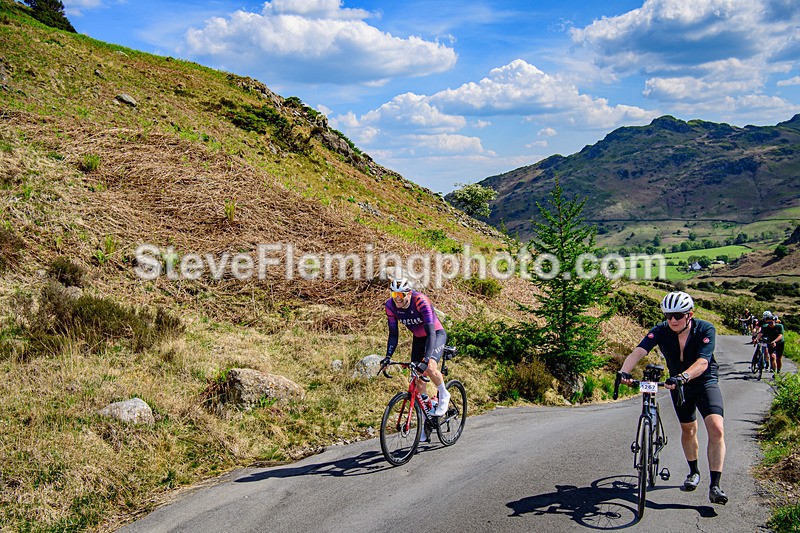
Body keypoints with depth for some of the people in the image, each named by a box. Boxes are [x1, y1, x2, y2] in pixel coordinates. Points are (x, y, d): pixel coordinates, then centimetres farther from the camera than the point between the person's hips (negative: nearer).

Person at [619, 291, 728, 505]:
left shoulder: (706, 330, -25)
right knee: (688, 429, 15)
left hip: (705, 381, -3)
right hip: (679, 383, 3)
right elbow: (638, 352, -33)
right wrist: (624, 372, -52)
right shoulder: (661, 331, -20)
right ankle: (693, 472, 39)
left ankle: (715, 486, -17)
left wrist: (684, 376, -56)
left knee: (716, 429, -20)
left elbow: (702, 362, -37)